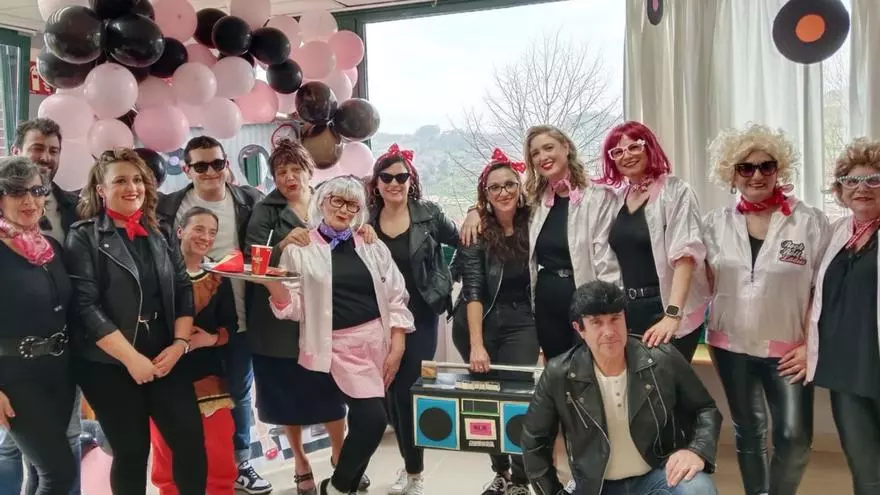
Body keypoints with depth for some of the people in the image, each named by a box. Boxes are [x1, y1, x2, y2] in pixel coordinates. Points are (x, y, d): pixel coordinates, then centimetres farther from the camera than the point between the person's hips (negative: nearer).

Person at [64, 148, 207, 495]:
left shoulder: (159, 235, 10)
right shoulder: (84, 238, -4)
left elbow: (184, 290, 9)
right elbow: (85, 306, -13)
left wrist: (180, 343, -6)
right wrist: (131, 357, -17)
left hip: (164, 358, 4)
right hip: (108, 365, -4)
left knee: (191, 439, 0)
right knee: (131, 450, 5)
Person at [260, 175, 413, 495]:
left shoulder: (373, 248, 9)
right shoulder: (300, 249, 0)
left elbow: (396, 299, 8)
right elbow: (295, 307, -4)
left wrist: (396, 348, 0)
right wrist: (271, 282, -24)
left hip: (377, 342, 4)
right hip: (336, 346, -4)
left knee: (363, 419, 8)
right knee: (373, 418, -16)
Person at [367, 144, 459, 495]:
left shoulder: (428, 213, -4)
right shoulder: (366, 220, 1)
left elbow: (463, 242, 8)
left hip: (420, 316, -3)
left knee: (409, 392, -4)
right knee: (390, 393, 9)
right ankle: (410, 466, 29)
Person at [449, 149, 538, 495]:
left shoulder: (532, 224, -3)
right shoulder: (477, 232, -11)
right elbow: (473, 290, -18)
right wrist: (477, 345, -26)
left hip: (520, 323, 1)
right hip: (477, 324, -1)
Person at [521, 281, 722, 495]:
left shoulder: (663, 360, -13)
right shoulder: (559, 375, -13)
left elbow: (706, 409, 2)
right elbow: (534, 442, 1)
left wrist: (697, 451, -17)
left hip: (657, 475, 1)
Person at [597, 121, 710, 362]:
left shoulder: (675, 191, -7)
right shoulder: (617, 197, 11)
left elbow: (685, 254, -17)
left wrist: (672, 314, -27)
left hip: (666, 309, -5)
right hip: (627, 311, 5)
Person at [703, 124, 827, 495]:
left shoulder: (810, 221, -5)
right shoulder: (716, 224, 3)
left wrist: (810, 345, -8)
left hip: (788, 348, -2)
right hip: (731, 345, 2)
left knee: (794, 437, -6)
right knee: (747, 433, 14)